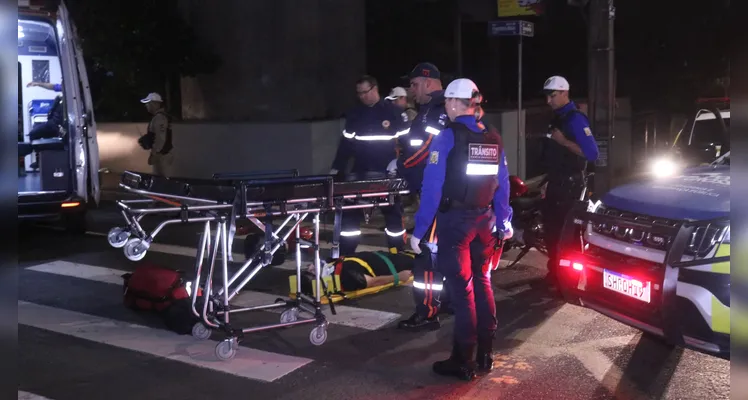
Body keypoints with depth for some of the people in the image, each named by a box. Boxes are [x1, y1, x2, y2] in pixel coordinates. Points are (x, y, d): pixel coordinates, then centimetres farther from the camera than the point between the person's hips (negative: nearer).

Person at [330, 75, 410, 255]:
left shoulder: (393, 112, -4)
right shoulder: (354, 115, 8)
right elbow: (346, 143, 10)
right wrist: (336, 169, 4)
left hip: (387, 174, -3)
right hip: (360, 173, 3)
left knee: (393, 214, 8)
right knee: (350, 214, 1)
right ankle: (344, 255, 8)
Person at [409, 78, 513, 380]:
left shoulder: (448, 137, -12)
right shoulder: (494, 140, 7)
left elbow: (432, 186, -16)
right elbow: (502, 186, 9)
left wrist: (419, 230, -12)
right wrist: (503, 223, 18)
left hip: (455, 220, -6)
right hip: (484, 220, 6)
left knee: (461, 289, -1)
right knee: (482, 284, 15)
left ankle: (463, 362, 6)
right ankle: (485, 355, 23)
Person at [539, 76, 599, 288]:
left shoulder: (575, 119, -15)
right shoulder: (558, 118, 14)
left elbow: (592, 153, -24)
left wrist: (563, 141, -23)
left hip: (569, 185, -9)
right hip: (556, 183, 10)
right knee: (551, 228, 14)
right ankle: (555, 272, 25)